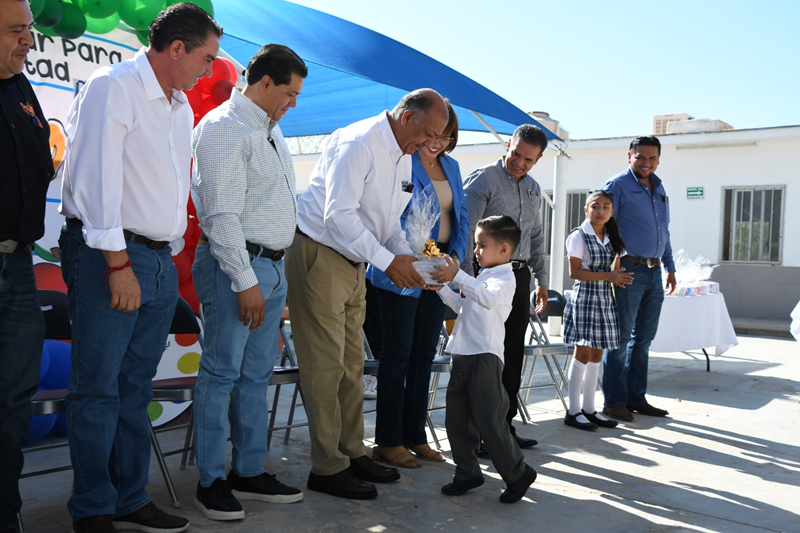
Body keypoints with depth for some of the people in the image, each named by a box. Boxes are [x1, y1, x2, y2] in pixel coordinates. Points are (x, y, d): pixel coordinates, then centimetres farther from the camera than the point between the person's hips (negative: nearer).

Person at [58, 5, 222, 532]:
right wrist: (118, 262, -18)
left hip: (159, 260, 8)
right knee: (98, 388, -2)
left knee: (136, 387, 11)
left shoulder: (181, 107, 18)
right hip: (108, 257, -8)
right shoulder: (113, 88, -7)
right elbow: (98, 179, -15)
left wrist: (170, 254, 15)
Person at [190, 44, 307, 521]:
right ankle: (211, 481, 10)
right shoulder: (224, 127, -11)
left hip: (272, 266, 9)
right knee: (222, 372, -1)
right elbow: (221, 213, -17)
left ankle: (249, 472, 24)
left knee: (257, 374, 13)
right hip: (235, 266, -9)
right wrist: (245, 282, -20)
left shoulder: (272, 130, 18)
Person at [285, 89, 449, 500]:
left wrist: (406, 256, -3)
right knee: (326, 365, -6)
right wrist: (388, 261, -25)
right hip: (318, 255, -9)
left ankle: (352, 453, 24)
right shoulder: (357, 144, -18)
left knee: (351, 364, 13)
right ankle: (327, 469, 2)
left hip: (353, 262, 10)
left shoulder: (403, 156, 12)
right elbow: (338, 216, -26)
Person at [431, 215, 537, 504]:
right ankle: (468, 473, 24)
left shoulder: (505, 278, -8)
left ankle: (518, 474, 11)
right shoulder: (482, 277, 22)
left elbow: (487, 298, -30)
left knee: (489, 422, -6)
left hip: (485, 357, -9)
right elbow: (463, 306, 30)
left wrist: (457, 275, -39)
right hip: (463, 356, 9)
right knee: (456, 420, 11)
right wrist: (442, 287, 19)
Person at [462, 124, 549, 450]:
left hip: (519, 275, 7)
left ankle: (504, 426, 21)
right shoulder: (482, 179, -7)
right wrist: (468, 281, -21)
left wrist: (542, 279, 20)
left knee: (513, 355, 11)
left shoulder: (533, 189, 16)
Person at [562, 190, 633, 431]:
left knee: (597, 353, 9)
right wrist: (608, 276, -18)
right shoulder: (579, 236, -7)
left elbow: (615, 271, 18)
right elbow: (575, 272, -14)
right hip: (585, 298, -7)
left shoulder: (612, 238, 13)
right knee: (583, 352, -6)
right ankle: (573, 411, 1)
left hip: (605, 300, 7)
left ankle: (589, 408, 18)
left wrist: (618, 277, -2)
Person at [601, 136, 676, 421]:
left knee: (643, 339, 10)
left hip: (654, 272, 7)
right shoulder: (617, 185, -5)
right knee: (621, 338, -3)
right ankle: (614, 401, 4)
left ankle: (636, 397, 18)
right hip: (629, 271, -7)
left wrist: (670, 267, 21)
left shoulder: (659, 188, 17)